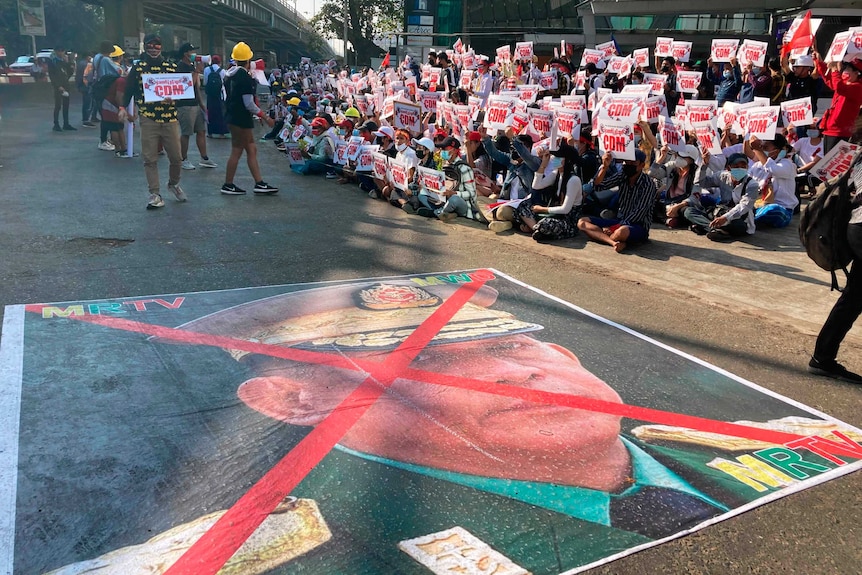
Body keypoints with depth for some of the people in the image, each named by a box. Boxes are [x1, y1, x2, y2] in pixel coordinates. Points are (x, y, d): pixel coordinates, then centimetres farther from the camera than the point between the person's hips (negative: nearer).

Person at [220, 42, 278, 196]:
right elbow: (249, 104, -20)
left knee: (252, 150, 12)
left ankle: (259, 183, 14)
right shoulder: (245, 77, -18)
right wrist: (266, 118, -13)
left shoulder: (229, 74, 9)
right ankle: (228, 185, 8)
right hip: (241, 119, -9)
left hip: (233, 117, 9)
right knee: (237, 152, 0)